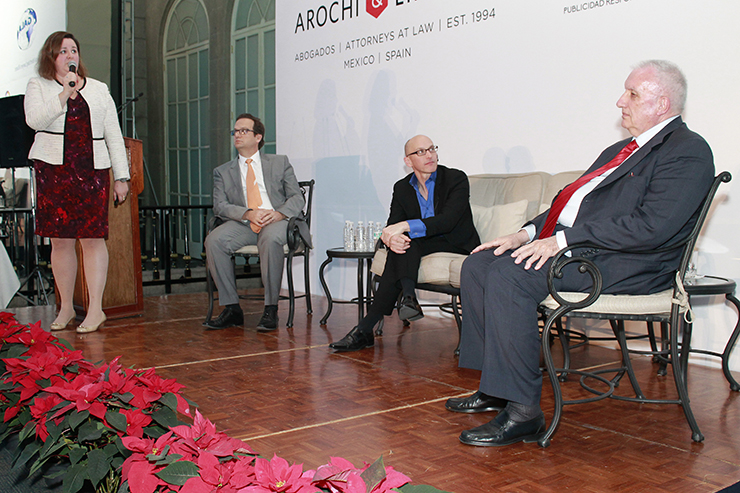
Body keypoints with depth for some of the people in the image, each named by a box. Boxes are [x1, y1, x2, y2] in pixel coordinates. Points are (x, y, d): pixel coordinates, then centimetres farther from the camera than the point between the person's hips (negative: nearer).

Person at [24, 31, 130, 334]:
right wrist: (65, 93, -12)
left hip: (92, 171, 1)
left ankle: (95, 309, -2)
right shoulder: (38, 86, 12)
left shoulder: (98, 90, 17)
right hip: (53, 170, 0)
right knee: (60, 240, 2)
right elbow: (34, 120, -8)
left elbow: (114, 136, 12)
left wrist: (121, 176, 5)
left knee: (93, 238, -5)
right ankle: (65, 308, 13)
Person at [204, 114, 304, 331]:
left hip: (275, 222, -2)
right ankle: (231, 308, -19)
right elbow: (219, 206, 3)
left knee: (270, 239, -37)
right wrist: (248, 214, -15)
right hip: (242, 224, 2)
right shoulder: (222, 172, 18)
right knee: (213, 240, -28)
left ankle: (271, 309, -27)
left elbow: (297, 198, 7)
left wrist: (279, 213, -15)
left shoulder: (280, 162, 15)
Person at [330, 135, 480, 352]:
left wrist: (405, 226, -31)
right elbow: (392, 226, -2)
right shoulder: (402, 188, 8)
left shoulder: (456, 179, -7)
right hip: (416, 246, 5)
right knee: (401, 243, -28)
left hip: (457, 245, -5)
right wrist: (391, 238, -29)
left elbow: (448, 220, -22)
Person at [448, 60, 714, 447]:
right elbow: (571, 201, 23)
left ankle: (523, 411, -22)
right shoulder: (620, 150, 24)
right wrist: (527, 233, 5)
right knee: (477, 265, -1)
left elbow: (652, 226, -21)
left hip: (625, 263, -10)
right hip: (566, 241, 10)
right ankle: (494, 388, 4)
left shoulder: (688, 151, -7)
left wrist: (563, 240, -22)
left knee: (509, 276, -29)